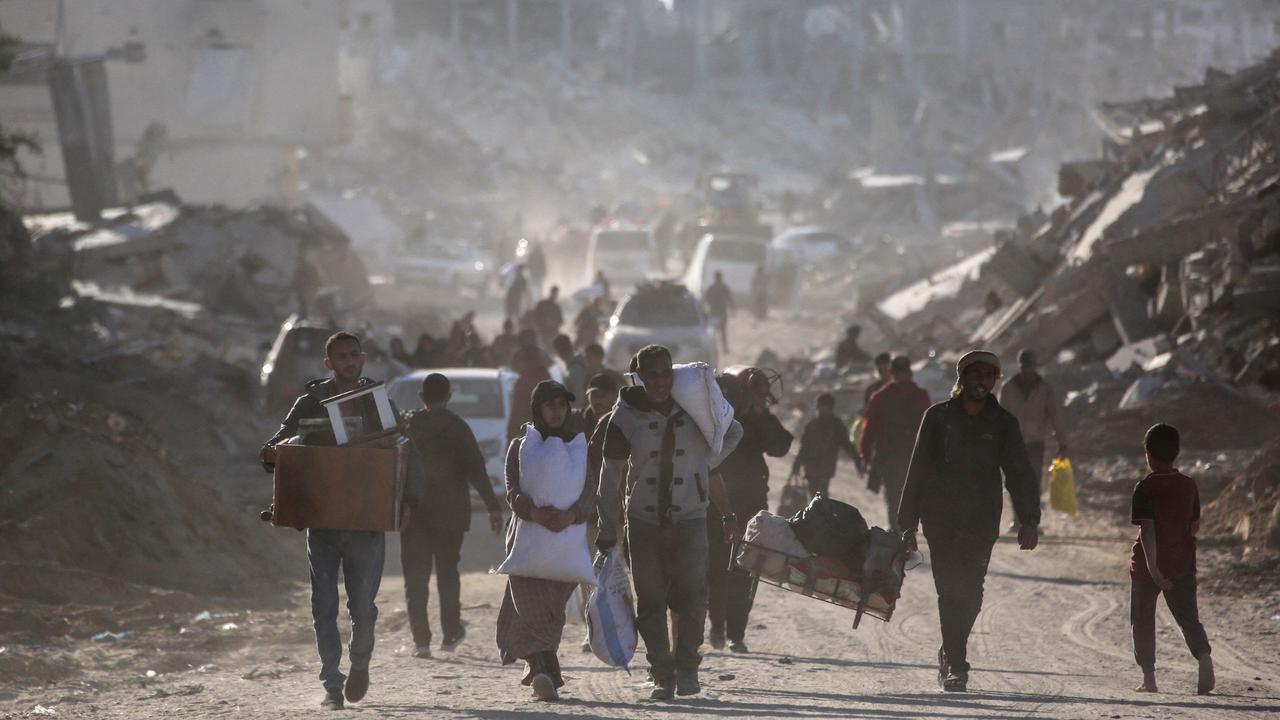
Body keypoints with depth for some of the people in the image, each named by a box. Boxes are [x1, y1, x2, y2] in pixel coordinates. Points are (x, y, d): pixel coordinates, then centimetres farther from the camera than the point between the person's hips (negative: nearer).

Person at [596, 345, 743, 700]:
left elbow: (732, 432, 20)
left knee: (692, 594, -9)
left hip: (690, 519, 0)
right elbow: (611, 476, 4)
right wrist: (608, 530, 4)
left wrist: (705, 464, 9)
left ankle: (687, 667, 2)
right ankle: (662, 674, 5)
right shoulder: (625, 418, -2)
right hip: (644, 521, 0)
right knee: (650, 601, -2)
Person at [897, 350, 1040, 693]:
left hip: (981, 522, 1)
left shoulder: (1003, 423, 7)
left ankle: (951, 653, 21)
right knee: (952, 590, -10)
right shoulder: (938, 417, 5)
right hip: (941, 519, -1)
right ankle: (956, 665, -9)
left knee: (970, 592, -2)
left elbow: (1019, 473, 3)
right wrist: (908, 524, 4)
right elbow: (918, 471, 7)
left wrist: (1029, 520, -11)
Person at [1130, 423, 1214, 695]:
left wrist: (1152, 565, -27)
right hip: (1183, 564, 4)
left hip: (1148, 565, -4)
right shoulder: (1188, 485, 3)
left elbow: (1147, 528, -21)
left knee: (1143, 621, 10)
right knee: (1188, 617, 8)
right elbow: (1195, 526, 10)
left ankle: (1148, 677, 8)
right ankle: (1204, 656, -18)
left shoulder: (1146, 487, -12)